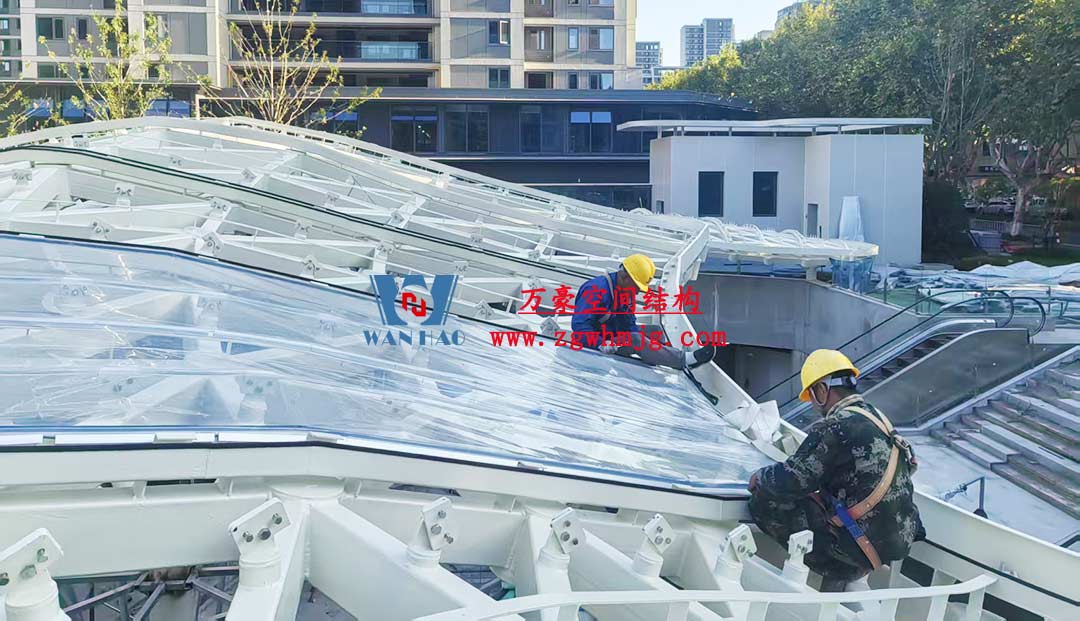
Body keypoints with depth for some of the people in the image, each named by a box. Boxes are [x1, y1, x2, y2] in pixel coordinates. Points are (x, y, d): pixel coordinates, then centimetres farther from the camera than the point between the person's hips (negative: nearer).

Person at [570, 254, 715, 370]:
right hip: (594, 344, -10)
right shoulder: (596, 290, -22)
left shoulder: (627, 293, 7)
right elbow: (579, 325, -28)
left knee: (655, 332, 5)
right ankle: (686, 359, -33)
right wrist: (601, 344, -40)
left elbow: (629, 326, 11)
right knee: (634, 339, -29)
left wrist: (647, 340, -9)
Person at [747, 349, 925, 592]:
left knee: (764, 501, -6)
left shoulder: (835, 427, -17)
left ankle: (844, 577, 2)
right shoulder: (877, 417, 10)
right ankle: (853, 577, 16)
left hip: (869, 544, -9)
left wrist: (761, 477, 6)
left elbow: (791, 481, -17)